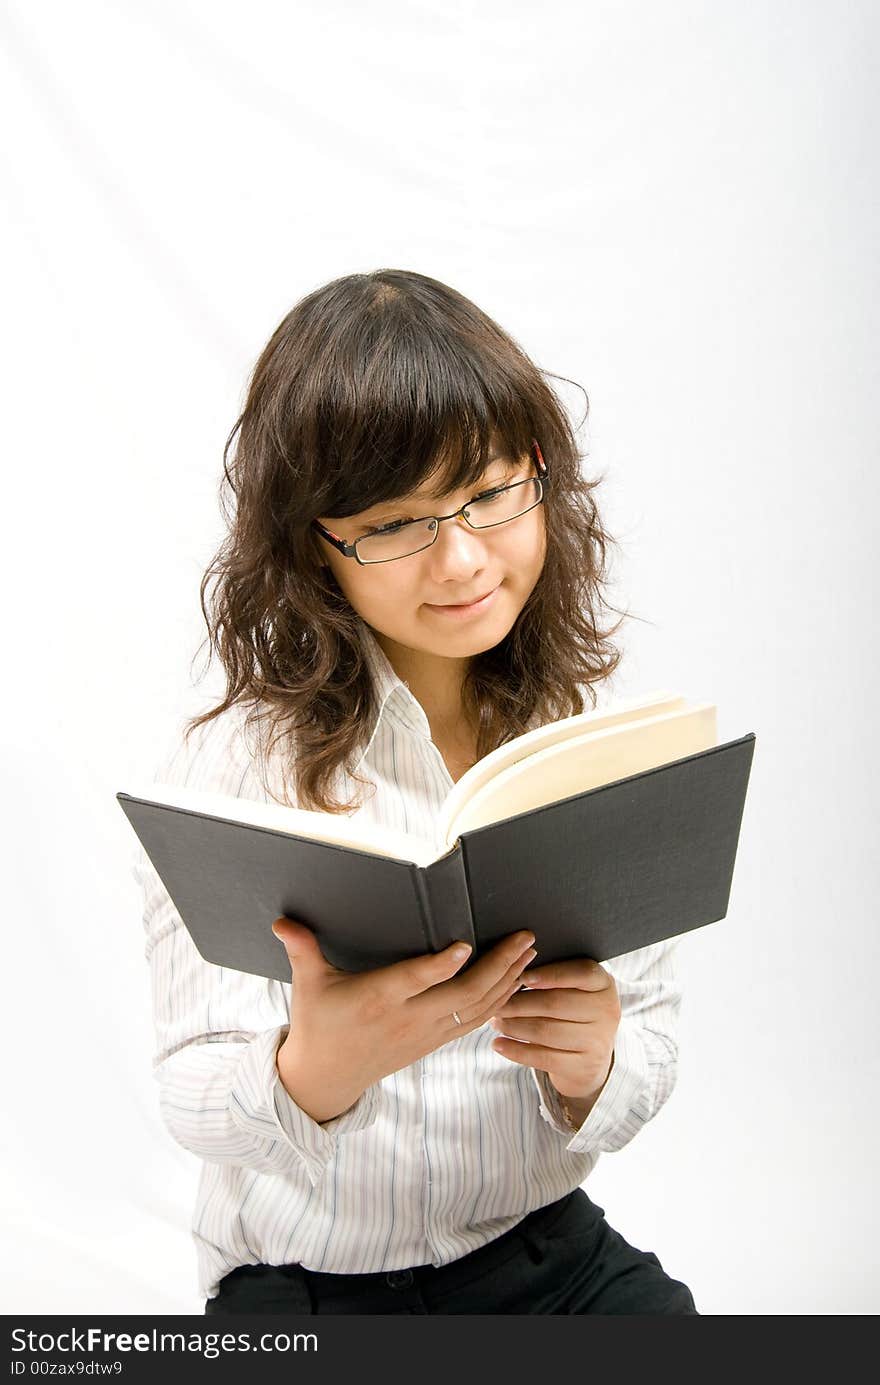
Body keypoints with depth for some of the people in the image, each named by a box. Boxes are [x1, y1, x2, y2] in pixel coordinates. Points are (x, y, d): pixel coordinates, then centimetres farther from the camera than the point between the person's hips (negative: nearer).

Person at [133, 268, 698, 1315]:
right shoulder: (234, 764, -13)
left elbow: (652, 1052, 4)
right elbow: (195, 1104, -10)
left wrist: (592, 1068, -18)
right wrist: (319, 1067, -31)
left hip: (550, 1247, 3)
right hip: (303, 1280, -2)